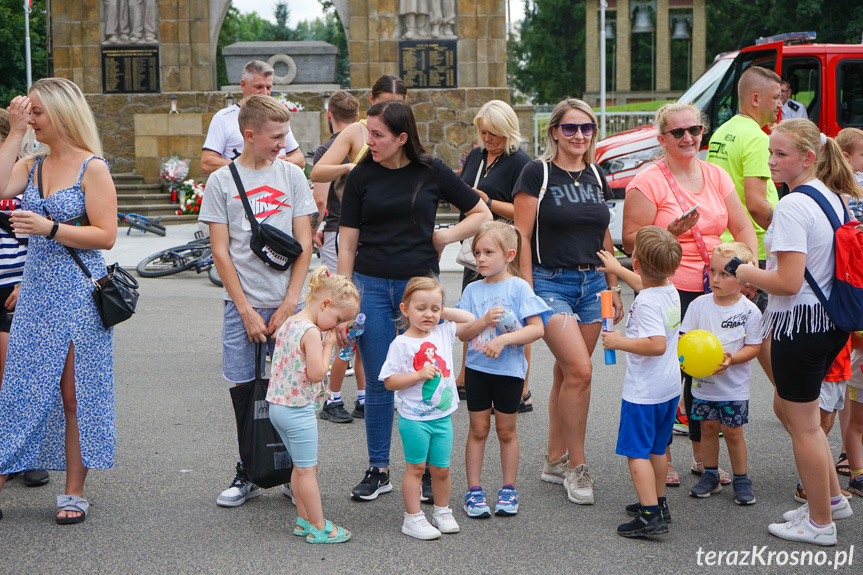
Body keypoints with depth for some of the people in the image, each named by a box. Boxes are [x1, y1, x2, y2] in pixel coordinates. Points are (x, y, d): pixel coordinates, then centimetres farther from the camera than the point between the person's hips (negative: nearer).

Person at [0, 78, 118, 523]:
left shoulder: (92, 168, -6)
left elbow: (105, 235, -12)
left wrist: (50, 228, -21)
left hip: (78, 295, -5)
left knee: (75, 395, 2)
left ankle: (74, 491, 12)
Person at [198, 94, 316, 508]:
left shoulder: (292, 176, 5)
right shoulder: (221, 181, 1)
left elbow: (304, 244, 4)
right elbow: (220, 251, -1)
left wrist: (289, 303, -5)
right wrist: (246, 310, -7)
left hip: (287, 303, 1)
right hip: (242, 303, -1)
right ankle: (249, 474, 16)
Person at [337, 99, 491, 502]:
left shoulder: (431, 173, 2)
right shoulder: (362, 176, 2)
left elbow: (482, 214, 11)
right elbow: (347, 243, 4)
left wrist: (446, 236, -4)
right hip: (371, 286, 0)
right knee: (378, 383, 4)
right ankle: (378, 470, 17)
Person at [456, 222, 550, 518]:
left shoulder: (519, 287, -6)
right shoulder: (473, 290, 3)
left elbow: (537, 328, -12)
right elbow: (462, 333, 0)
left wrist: (504, 339, -21)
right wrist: (484, 321, -18)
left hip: (509, 369, -2)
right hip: (477, 368, 2)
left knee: (506, 430, 8)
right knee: (478, 429, 7)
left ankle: (508, 490, 20)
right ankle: (474, 490, 14)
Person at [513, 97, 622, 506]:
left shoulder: (596, 177, 12)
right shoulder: (537, 174, -6)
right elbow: (521, 236, -8)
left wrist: (613, 288, 17)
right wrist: (526, 290, -14)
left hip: (591, 284, 6)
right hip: (550, 283, -6)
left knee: (567, 373, 8)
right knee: (579, 370, -15)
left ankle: (554, 461, 19)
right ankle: (576, 467, -3)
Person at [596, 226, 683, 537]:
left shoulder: (646, 303, -23)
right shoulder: (670, 290, 5)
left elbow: (657, 345, -33)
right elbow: (645, 284, 29)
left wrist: (620, 342, -23)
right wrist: (617, 269, 41)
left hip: (644, 391, -9)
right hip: (670, 387, 9)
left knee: (636, 451, -5)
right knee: (657, 448, 21)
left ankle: (650, 515, -11)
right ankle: (659, 502, 32)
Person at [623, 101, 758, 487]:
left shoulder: (716, 176, 12)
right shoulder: (647, 182, -5)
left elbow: (743, 228, 13)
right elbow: (630, 241, -8)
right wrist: (671, 232, -22)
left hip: (712, 289, 5)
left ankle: (703, 457, 22)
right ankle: (662, 459, 11)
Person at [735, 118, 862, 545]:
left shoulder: (792, 206, -21)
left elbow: (788, 282, -25)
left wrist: (747, 274, -8)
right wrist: (759, 275, 20)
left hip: (799, 323, -10)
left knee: (803, 425, 4)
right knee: (787, 408, 24)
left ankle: (820, 522, 16)